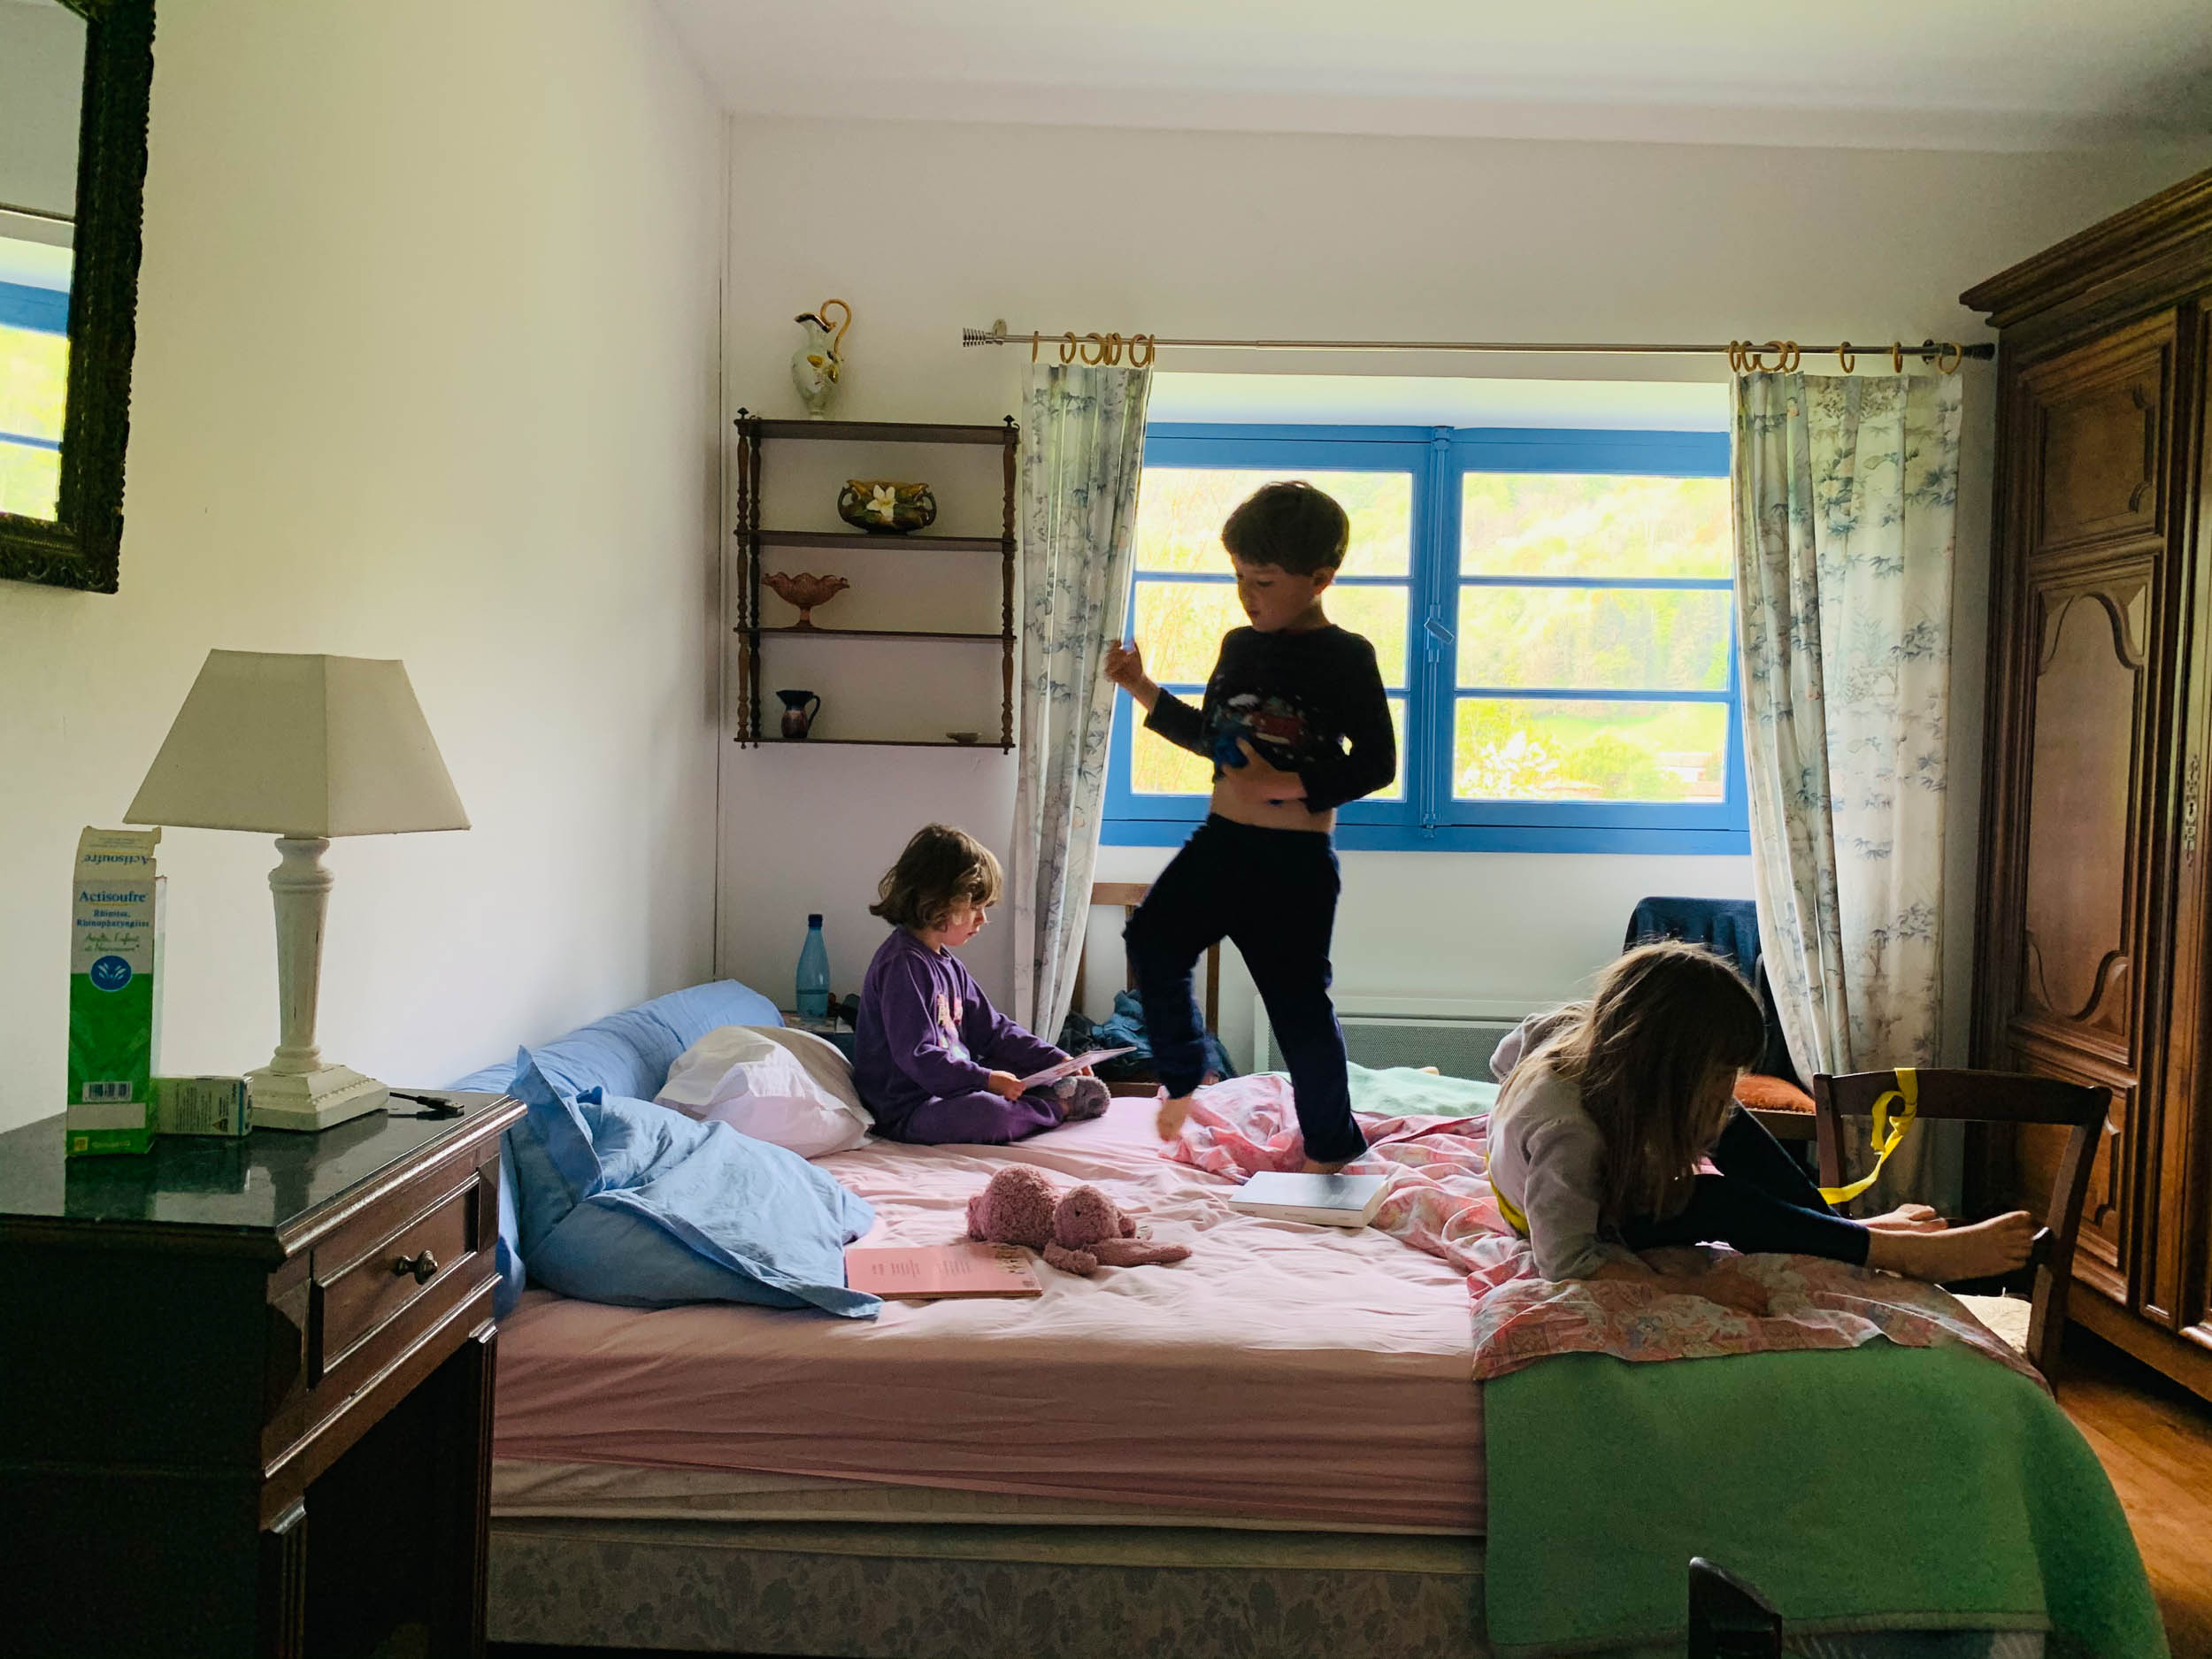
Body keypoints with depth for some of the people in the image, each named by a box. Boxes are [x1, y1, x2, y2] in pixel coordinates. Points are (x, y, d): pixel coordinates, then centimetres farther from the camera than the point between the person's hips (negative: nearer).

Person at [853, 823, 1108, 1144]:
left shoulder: (948, 964, 15)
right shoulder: (903, 964, -18)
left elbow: (991, 1029, 17)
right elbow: (916, 1056, -25)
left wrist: (1057, 1060, 9)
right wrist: (985, 1080, -24)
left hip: (950, 1088, 11)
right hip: (906, 1113, -11)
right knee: (986, 1111, -33)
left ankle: (1061, 1091, -13)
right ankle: (1058, 1108, -11)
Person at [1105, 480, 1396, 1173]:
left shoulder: (1344, 658, -11)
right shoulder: (1240, 646, 9)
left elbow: (1376, 764, -15)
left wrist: (1287, 785, -23)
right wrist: (1142, 689, 11)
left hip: (1295, 858, -6)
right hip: (1221, 840, 7)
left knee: (1297, 998, 1)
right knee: (1153, 936, 3)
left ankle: (1331, 1143, 20)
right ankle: (1183, 1073, 24)